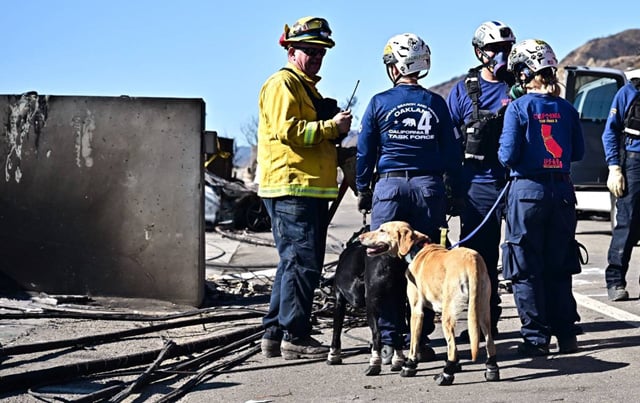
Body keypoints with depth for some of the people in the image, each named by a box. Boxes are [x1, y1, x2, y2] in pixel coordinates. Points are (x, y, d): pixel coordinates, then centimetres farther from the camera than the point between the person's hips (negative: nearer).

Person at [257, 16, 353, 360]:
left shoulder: (307, 87, 26)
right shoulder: (282, 84, -7)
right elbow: (287, 130, -20)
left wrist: (335, 130, 17)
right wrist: (330, 127, -17)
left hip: (310, 189, 11)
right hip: (290, 189, -11)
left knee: (295, 261, 12)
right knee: (302, 261, -11)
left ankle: (275, 333, 17)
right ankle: (294, 337, -8)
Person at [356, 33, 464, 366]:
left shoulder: (379, 102, 1)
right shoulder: (435, 103, 5)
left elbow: (365, 151, 4)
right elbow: (451, 152, 7)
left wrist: (362, 189, 14)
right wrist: (457, 194, 14)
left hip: (389, 186, -1)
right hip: (428, 187, 2)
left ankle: (390, 342, 1)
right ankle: (421, 341, 6)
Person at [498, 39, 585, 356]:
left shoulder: (518, 108, -10)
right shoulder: (566, 109, 3)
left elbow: (508, 155, -13)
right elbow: (578, 152, 10)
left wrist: (505, 157, 7)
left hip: (528, 191, -4)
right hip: (562, 192, 4)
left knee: (527, 271, 4)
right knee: (558, 267, 14)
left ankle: (536, 337, 3)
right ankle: (566, 334, 15)